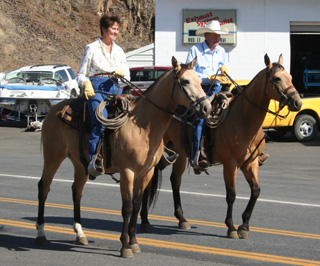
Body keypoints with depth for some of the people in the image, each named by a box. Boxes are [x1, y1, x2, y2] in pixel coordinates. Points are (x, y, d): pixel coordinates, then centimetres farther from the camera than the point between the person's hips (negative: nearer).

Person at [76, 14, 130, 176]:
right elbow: (81, 74, 7)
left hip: (114, 87, 5)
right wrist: (86, 84, -15)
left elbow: (127, 76, 20)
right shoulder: (92, 48, 8)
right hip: (95, 88, -5)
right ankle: (93, 161, -32)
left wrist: (121, 73, -4)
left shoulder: (119, 51, 21)